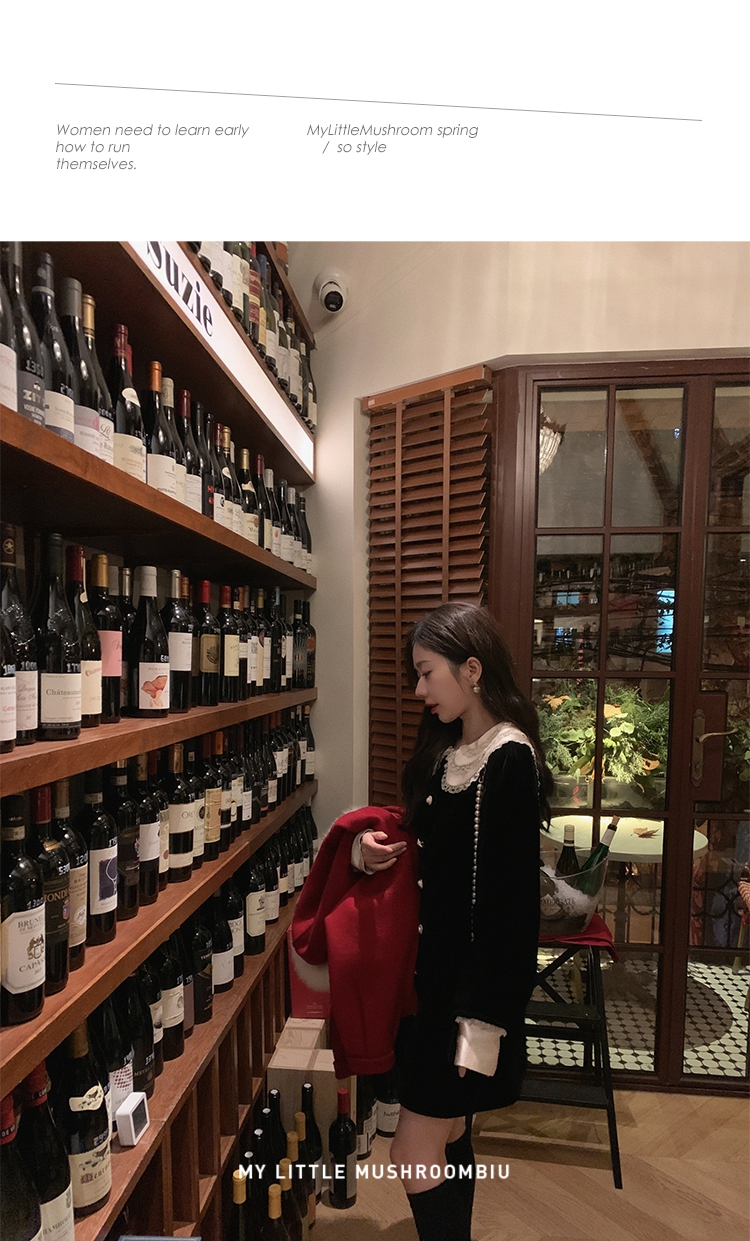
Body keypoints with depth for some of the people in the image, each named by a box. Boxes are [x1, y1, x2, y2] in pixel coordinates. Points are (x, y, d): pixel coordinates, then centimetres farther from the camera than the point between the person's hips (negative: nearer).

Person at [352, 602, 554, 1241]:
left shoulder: (511, 762, -21)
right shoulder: (447, 751, 5)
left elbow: (514, 899, -20)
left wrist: (484, 1020, -16)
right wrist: (373, 852, -5)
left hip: (477, 983, -7)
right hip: (434, 970, 7)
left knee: (415, 1152, 5)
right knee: (448, 1139, 20)